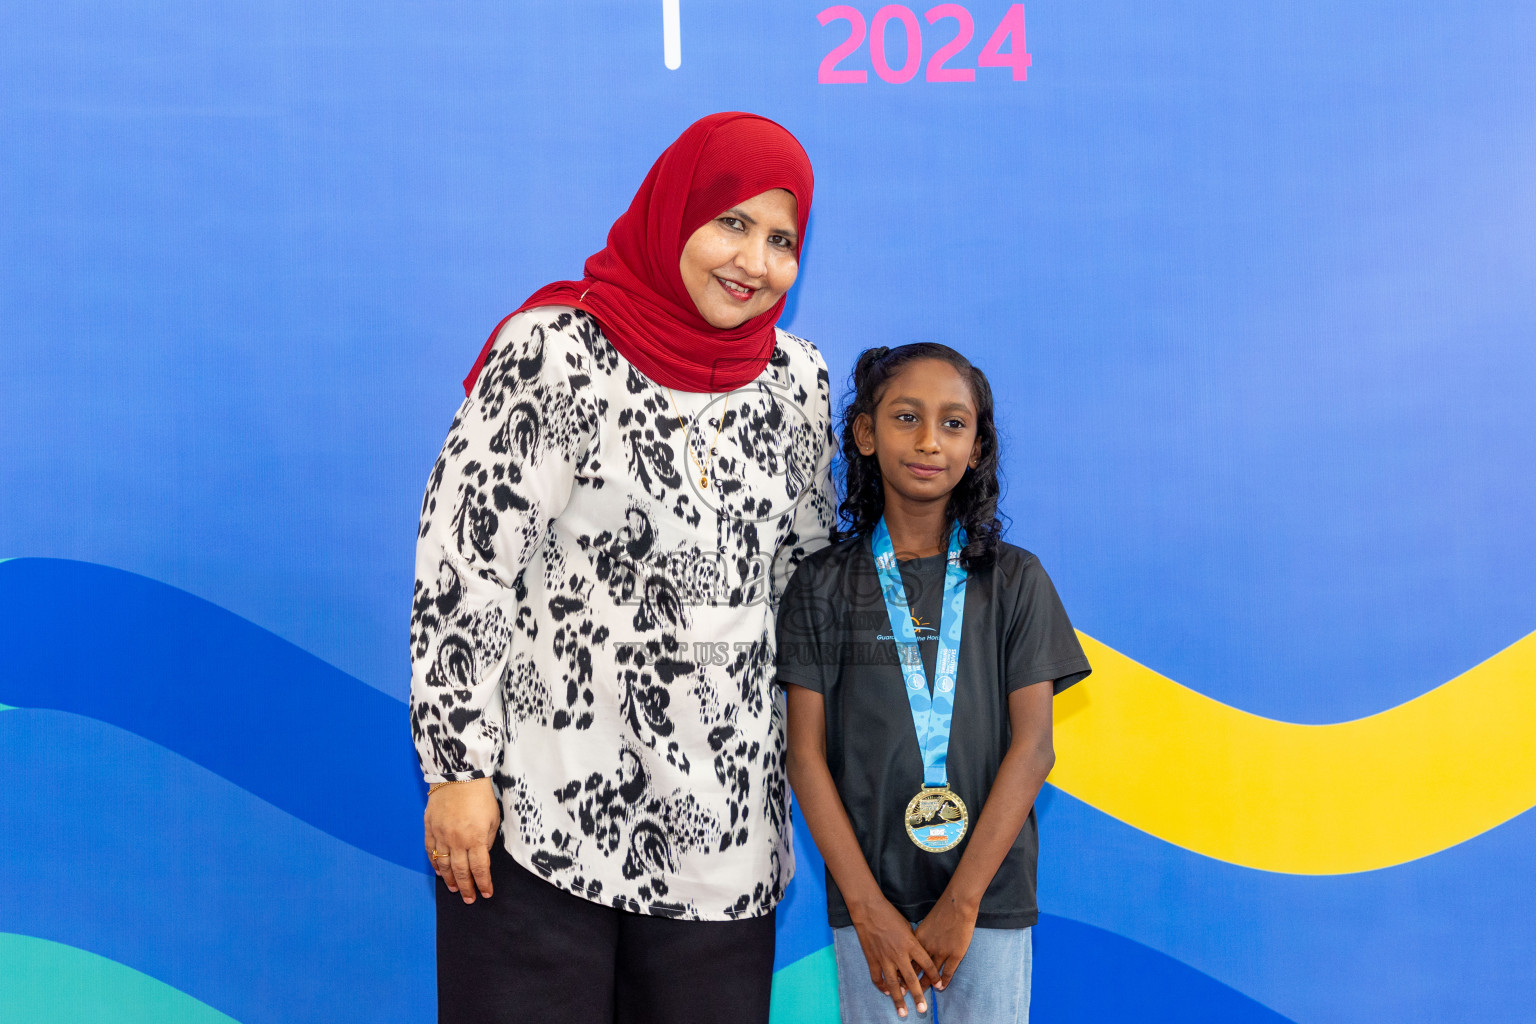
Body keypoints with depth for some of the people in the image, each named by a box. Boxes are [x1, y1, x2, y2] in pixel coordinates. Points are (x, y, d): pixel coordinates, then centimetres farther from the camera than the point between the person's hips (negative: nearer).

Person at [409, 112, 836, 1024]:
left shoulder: (797, 380, 6)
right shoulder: (554, 353, -9)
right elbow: (462, 568, -10)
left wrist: (792, 761, 16)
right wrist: (458, 771, -12)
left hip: (722, 817, 5)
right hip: (539, 810, -4)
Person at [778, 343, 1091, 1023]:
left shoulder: (1014, 581, 2)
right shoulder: (823, 584, 2)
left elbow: (1032, 745, -4)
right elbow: (805, 753, -3)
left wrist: (961, 901, -11)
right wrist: (868, 906, -10)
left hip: (990, 892, 0)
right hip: (868, 896, 0)